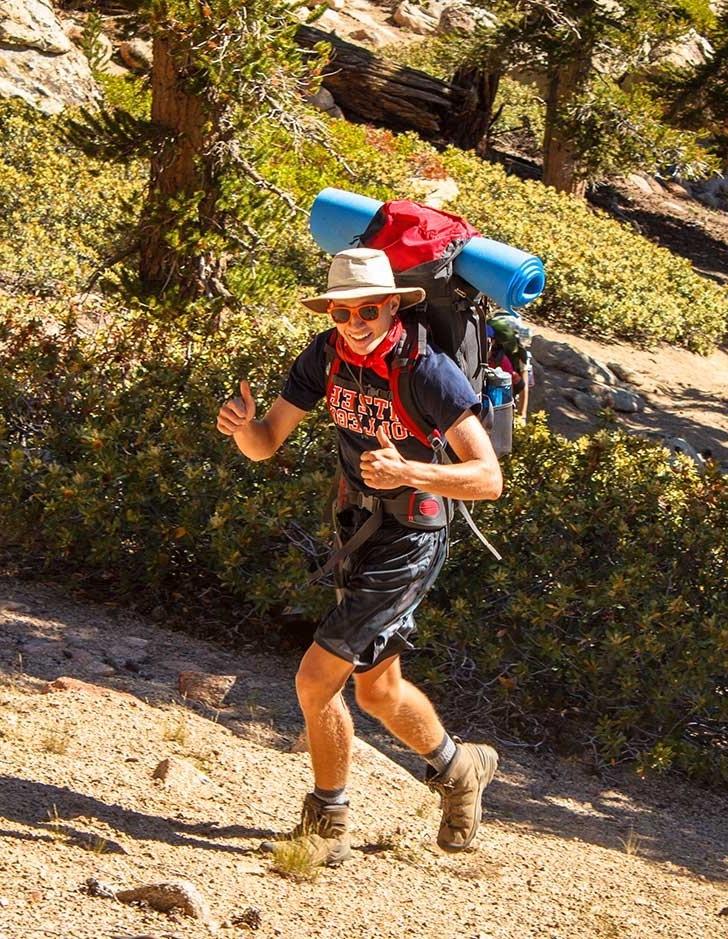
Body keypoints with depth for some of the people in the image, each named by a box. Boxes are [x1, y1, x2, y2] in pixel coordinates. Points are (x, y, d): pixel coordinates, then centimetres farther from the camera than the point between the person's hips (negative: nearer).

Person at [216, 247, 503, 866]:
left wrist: (408, 472, -41)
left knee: (316, 678, -12)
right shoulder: (327, 355, -7)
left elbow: (489, 478, -26)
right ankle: (461, 768, 46)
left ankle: (327, 828, 7)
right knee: (377, 687, 21)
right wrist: (242, 425, -27)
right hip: (357, 529, 7)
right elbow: (265, 445, -3)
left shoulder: (430, 372, -25)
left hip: (408, 542, -7)